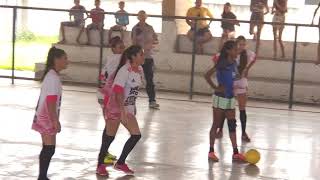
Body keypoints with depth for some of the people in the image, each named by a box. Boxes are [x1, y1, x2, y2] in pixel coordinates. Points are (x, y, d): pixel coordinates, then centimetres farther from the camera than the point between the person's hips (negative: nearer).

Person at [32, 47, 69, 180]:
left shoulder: (51, 75, 12)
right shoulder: (54, 77, -19)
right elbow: (51, 102, -22)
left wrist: (54, 119, 20)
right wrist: (56, 121, -20)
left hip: (45, 117, 10)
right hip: (47, 117, -10)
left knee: (47, 148, 13)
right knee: (49, 149, -6)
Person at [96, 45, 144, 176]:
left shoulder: (140, 70, 3)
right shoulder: (124, 71, -20)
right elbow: (118, 92, -25)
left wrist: (133, 106, 16)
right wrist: (122, 111, -29)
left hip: (128, 108, 7)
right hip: (115, 107, -7)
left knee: (136, 135, 0)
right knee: (110, 136, -1)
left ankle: (120, 163, 13)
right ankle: (100, 165, 15)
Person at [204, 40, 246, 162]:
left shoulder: (234, 63, 4)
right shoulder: (222, 63, -16)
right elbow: (207, 75, -22)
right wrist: (215, 88, -16)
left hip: (230, 98, 7)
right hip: (220, 98, -7)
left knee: (232, 125, 7)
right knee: (216, 125, 3)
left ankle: (235, 153, 10)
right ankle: (211, 151, 12)